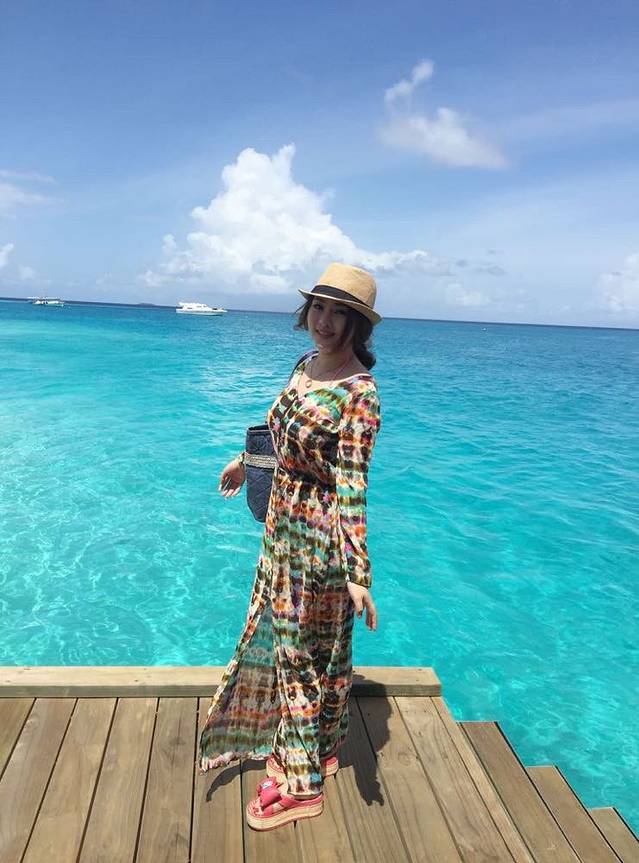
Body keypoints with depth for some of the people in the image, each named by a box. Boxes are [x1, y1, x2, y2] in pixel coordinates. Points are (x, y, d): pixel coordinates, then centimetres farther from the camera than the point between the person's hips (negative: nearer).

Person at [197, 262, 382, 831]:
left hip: (320, 538, -9)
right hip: (282, 525, 9)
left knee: (308, 651, 7)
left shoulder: (359, 391, -22)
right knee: (280, 635, 23)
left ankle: (302, 785, 30)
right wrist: (245, 460, 33)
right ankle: (308, 749, 47)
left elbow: (352, 485, -27)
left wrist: (358, 574, -29)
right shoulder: (305, 365, 3)